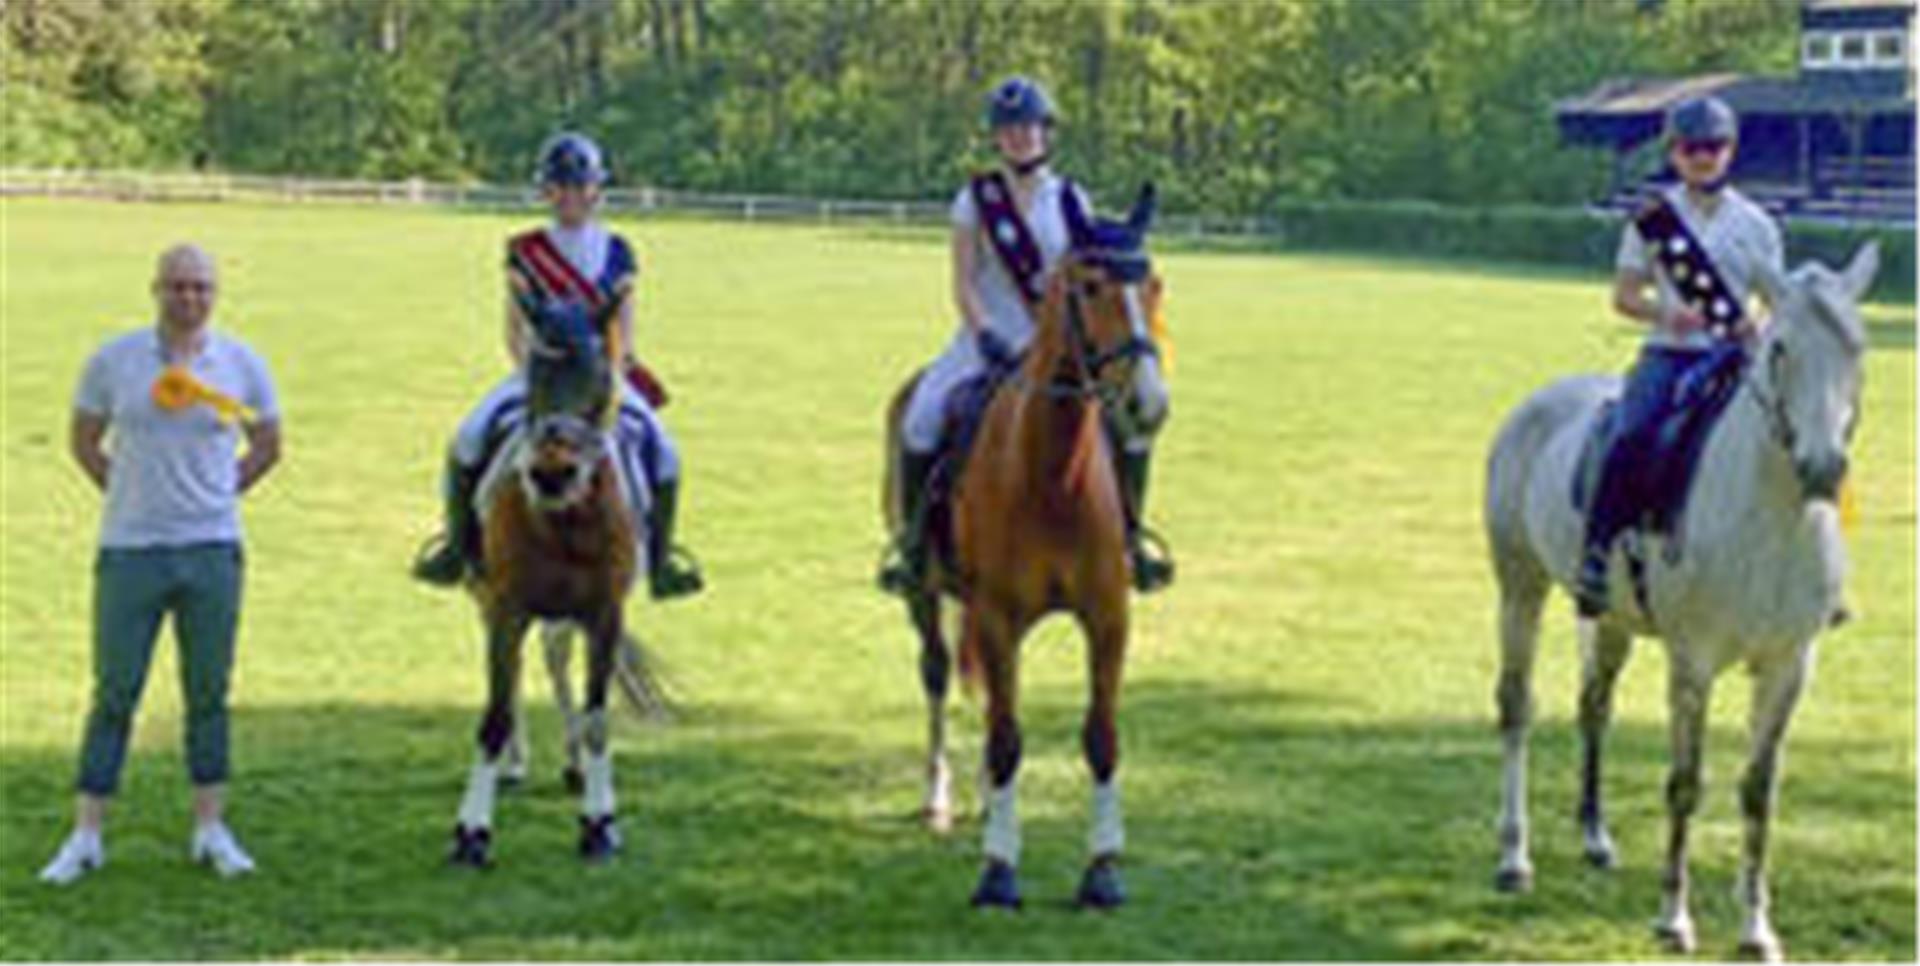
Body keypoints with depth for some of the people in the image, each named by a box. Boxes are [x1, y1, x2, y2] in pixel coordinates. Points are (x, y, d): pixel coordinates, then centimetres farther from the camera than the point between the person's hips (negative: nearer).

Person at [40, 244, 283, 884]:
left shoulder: (241, 365, 1)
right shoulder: (113, 361, -1)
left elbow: (267, 446, 14)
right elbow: (84, 442, 10)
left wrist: (219, 493, 6)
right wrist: (128, 494, 4)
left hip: (211, 550, 1)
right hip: (130, 551, -1)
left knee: (209, 691, 7)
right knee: (114, 693, 2)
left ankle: (211, 830, 17)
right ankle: (85, 837, 9)